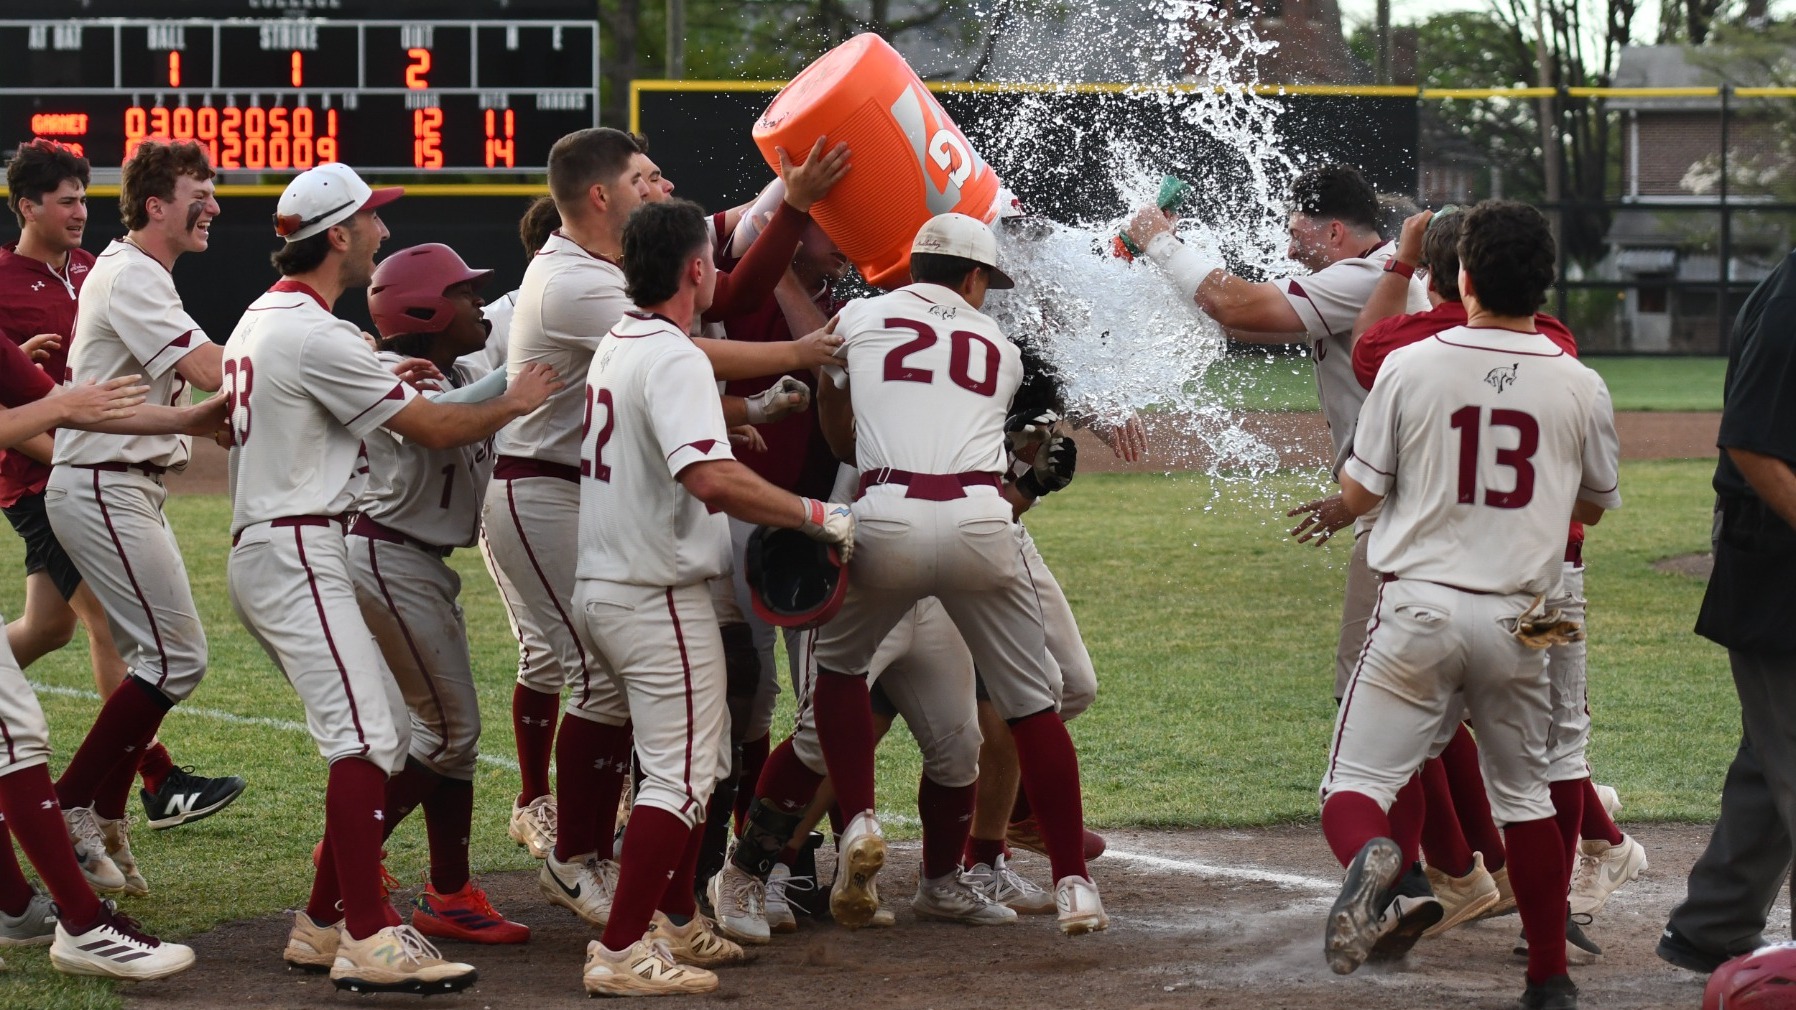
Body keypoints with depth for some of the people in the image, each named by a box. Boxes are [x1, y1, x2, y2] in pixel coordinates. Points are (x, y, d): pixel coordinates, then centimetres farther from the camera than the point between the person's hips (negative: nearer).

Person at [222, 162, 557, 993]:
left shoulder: (262, 319, 15)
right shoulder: (316, 335, -16)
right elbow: (434, 430, -11)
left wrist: (388, 382, 25)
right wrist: (514, 403, 4)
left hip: (264, 546, 10)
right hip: (294, 556, -10)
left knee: (384, 733, 12)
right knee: (364, 735, -16)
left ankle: (323, 923, 14)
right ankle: (368, 940, -21)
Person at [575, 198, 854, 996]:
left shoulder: (614, 346, 10)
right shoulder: (674, 359, -19)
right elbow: (713, 478, -33)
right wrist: (820, 517, -27)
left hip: (602, 590, 10)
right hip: (658, 596, -10)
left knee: (700, 758, 22)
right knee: (681, 775, -5)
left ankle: (673, 921, 29)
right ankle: (621, 953, -8)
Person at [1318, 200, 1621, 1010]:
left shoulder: (1409, 367, -6)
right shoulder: (1580, 387, -1)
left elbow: (1358, 495, 2)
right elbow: (1594, 507, 14)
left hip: (1418, 608, -2)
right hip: (1517, 622, 2)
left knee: (1354, 787, 1)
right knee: (1525, 801, 19)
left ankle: (1369, 856, -34)